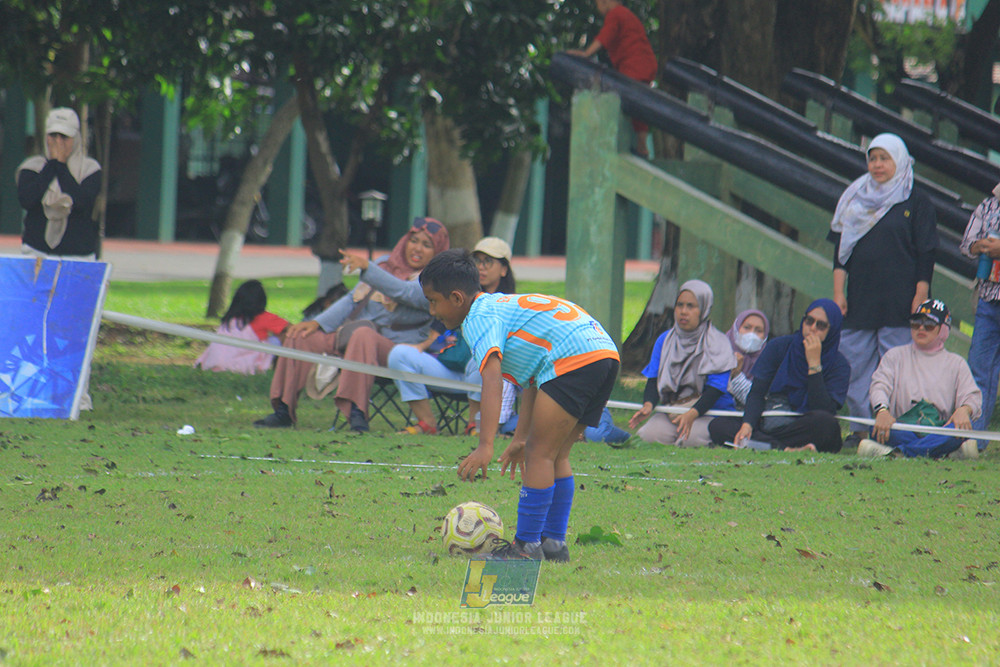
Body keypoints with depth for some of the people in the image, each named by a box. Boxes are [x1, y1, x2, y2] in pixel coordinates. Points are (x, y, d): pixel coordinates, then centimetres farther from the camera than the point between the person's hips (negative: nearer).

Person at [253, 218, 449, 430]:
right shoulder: (385, 263, 20)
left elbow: (406, 293, -23)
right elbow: (352, 300, 19)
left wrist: (367, 267, -37)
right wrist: (318, 323, 3)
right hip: (351, 335, 7)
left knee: (364, 335, -40)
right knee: (301, 336, -13)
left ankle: (357, 413, -49)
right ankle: (283, 412, -12)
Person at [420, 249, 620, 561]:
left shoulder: (479, 318, -2)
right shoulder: (503, 304, 28)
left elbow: (492, 380, -18)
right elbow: (531, 380, 33)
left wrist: (486, 446, -26)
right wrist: (520, 438, 34)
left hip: (574, 358, -10)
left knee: (540, 455, -5)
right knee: (555, 456, 16)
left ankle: (526, 547, -6)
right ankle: (554, 543, 17)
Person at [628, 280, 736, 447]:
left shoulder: (718, 344, -6)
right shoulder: (664, 340, 8)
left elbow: (715, 389, -15)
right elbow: (653, 379, 3)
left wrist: (691, 414, -32)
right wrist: (648, 405, -20)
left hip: (711, 410, -3)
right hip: (671, 407, 3)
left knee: (690, 438, -33)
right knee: (651, 434, -26)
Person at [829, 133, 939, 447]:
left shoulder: (917, 203, 3)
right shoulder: (855, 199, 14)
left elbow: (925, 255, -1)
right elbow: (841, 248, 13)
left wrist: (921, 295, -9)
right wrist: (838, 292, 4)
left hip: (899, 302, -4)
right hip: (858, 300, 4)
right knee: (854, 366, 1)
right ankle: (862, 429, 7)